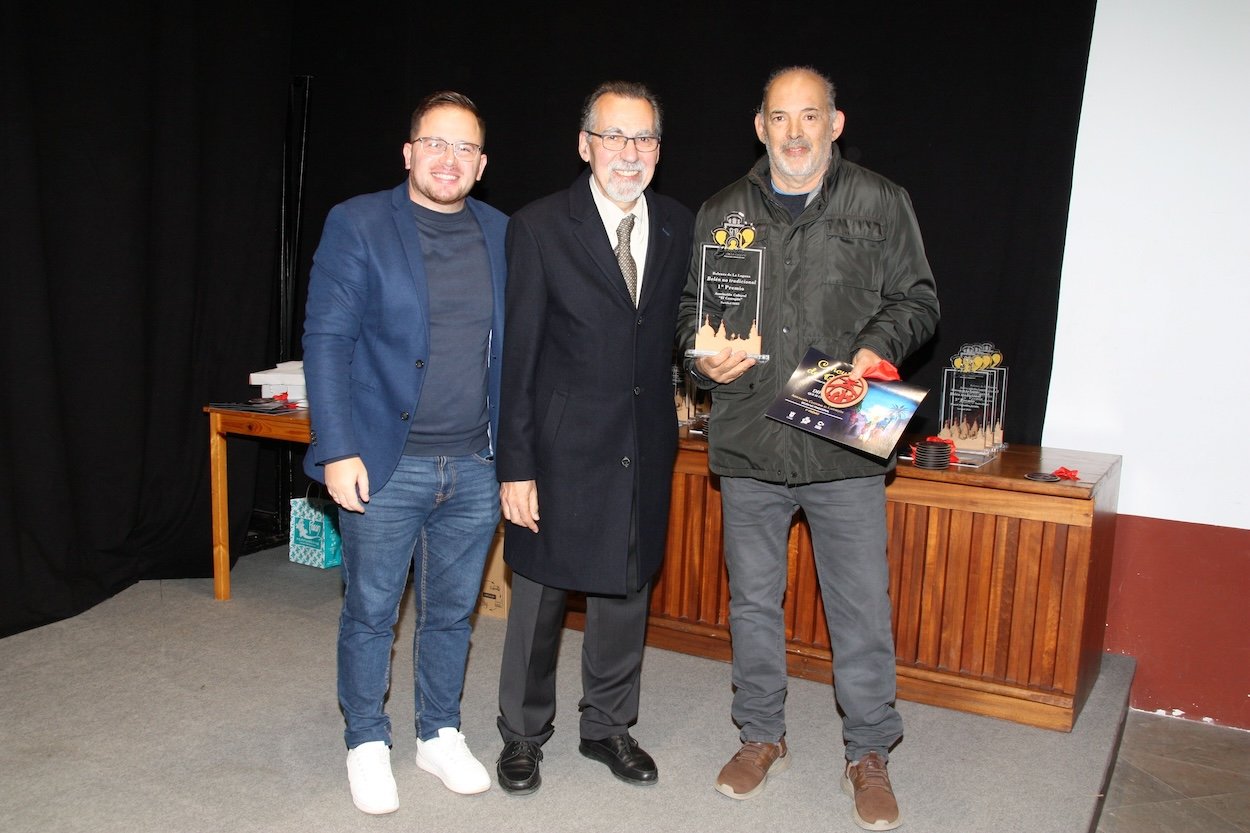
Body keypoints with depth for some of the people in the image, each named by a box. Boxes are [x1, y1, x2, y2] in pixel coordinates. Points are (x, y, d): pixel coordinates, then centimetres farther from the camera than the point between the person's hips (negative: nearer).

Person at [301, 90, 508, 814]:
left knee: (452, 611, 15)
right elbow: (327, 339, -8)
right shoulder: (358, 224, -4)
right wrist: (337, 450, -14)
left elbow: (513, 344, 11)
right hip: (385, 463, -3)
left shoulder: (502, 234, 8)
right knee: (371, 612, 10)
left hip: (477, 468, 3)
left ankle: (440, 734, 33)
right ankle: (367, 742, 29)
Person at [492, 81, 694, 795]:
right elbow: (517, 355, -10)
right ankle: (524, 734, 31)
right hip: (562, 449, -3)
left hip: (645, 450, 4)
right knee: (540, 595, 10)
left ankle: (609, 726, 36)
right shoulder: (539, 228, -8)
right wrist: (515, 467, -12)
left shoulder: (682, 228, 3)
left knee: (627, 591, 15)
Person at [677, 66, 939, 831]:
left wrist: (880, 347, -12)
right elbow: (691, 307, 15)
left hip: (846, 445, -2)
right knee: (754, 601, 14)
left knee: (863, 607, 3)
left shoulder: (882, 204, 3)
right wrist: (704, 356, -5)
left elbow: (918, 300, 7)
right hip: (749, 443, 3)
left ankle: (870, 754, 23)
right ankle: (763, 737, 32)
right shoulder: (722, 213, 9)